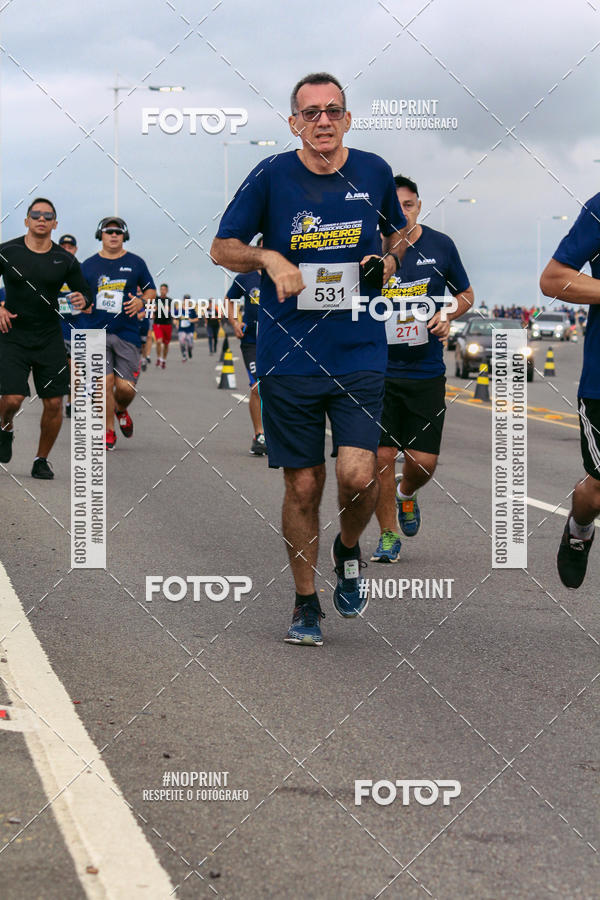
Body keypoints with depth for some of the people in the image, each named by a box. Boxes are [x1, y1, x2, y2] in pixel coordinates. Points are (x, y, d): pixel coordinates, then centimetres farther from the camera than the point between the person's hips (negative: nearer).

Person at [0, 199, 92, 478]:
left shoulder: (65, 260, 2)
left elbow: (86, 292, 10)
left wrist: (82, 300, -13)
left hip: (50, 339, 2)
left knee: (54, 403, -2)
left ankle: (42, 460, 17)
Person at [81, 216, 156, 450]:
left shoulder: (135, 263, 7)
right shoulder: (89, 265, 8)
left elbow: (151, 290, 15)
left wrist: (141, 302, -6)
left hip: (127, 333, 0)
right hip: (97, 332, 0)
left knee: (125, 387, -6)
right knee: (105, 381, -9)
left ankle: (121, 410, 31)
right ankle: (109, 431, 8)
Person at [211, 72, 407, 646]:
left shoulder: (374, 172, 4)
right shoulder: (271, 177, -2)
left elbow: (397, 230, 24)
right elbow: (222, 248, 5)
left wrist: (388, 260, 2)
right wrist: (269, 258, -14)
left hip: (359, 355, 1)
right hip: (288, 357, -1)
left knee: (357, 475, -14)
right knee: (303, 486, 4)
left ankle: (348, 550, 20)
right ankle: (306, 603, 21)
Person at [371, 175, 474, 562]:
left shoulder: (441, 245, 1)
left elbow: (466, 294, 15)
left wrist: (447, 315, -6)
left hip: (426, 371, 1)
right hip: (378, 368, -1)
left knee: (424, 460, -1)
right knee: (382, 457, -4)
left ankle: (406, 495, 35)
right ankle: (388, 535, 14)